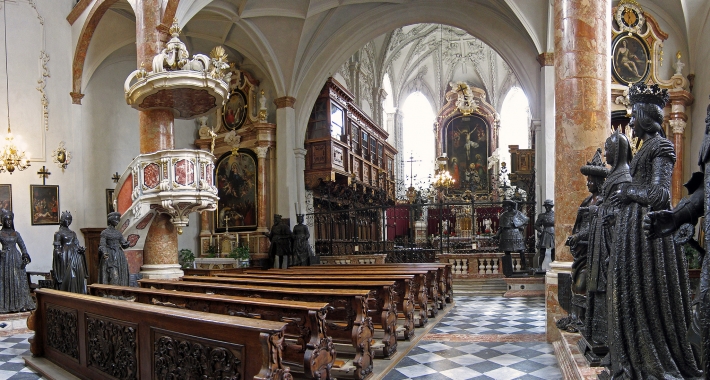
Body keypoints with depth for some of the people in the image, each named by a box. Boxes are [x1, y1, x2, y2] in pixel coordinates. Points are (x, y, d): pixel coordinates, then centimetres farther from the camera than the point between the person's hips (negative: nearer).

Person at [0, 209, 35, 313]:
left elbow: (22, 246, 8)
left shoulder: (16, 233, 10)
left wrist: (25, 258, -4)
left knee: (19, 281, 1)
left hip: (16, 258, 2)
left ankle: (21, 304, 4)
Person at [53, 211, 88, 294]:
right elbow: (57, 248, -5)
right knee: (67, 278, -7)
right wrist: (59, 254, -20)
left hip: (76, 257, 6)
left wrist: (81, 249, -1)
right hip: (65, 258, -6)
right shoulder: (59, 233, 0)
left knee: (78, 277, 3)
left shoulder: (73, 233, 17)